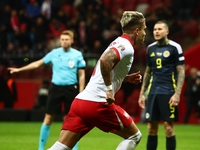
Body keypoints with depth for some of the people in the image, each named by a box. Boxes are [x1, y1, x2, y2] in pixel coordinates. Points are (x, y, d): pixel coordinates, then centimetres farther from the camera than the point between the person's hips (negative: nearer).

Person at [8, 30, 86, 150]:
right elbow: (38, 63, 14)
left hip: (71, 89, -1)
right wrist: (19, 69, 13)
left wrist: (81, 93, -5)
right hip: (56, 88, 1)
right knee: (48, 118, -2)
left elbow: (82, 74, 3)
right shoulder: (54, 53, 5)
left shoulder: (77, 55, 0)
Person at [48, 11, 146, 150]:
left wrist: (126, 78, 26)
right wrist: (109, 88, -21)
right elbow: (105, 60, -27)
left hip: (80, 101, 8)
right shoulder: (127, 47, -6)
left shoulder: (117, 43, 24)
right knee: (135, 136, 9)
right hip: (98, 104, -8)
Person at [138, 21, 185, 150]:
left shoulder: (175, 47, -4)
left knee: (169, 127, -6)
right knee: (152, 127, 3)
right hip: (153, 91, 5)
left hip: (168, 92, -5)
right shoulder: (151, 48, 13)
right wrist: (142, 93, 16)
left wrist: (177, 93, -14)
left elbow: (181, 72, -5)